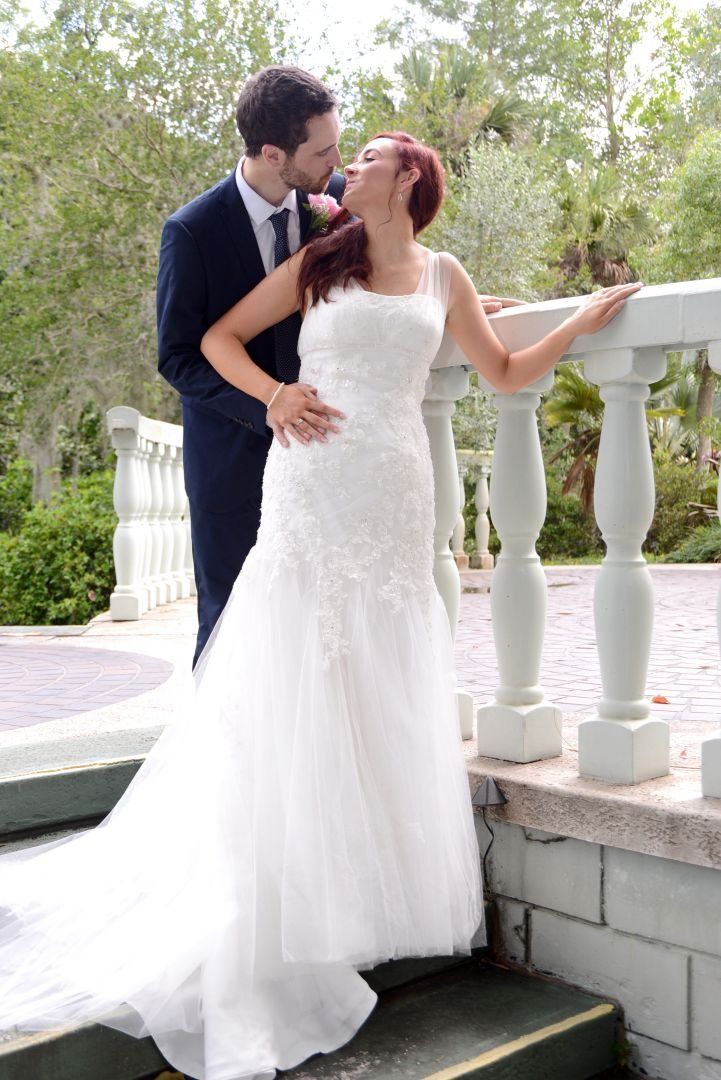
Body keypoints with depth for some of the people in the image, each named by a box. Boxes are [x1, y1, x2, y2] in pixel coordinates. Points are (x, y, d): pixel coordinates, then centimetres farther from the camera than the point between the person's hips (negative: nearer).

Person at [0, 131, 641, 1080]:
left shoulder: (442, 276, 16)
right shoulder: (319, 263, 10)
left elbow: (506, 374, 20)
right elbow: (219, 338, 9)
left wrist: (580, 323, 11)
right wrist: (274, 395, -7)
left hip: (395, 502, 2)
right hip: (314, 492, -2)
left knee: (386, 702, 4)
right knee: (298, 695, -3)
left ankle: (377, 891, 16)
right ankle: (291, 913, 5)